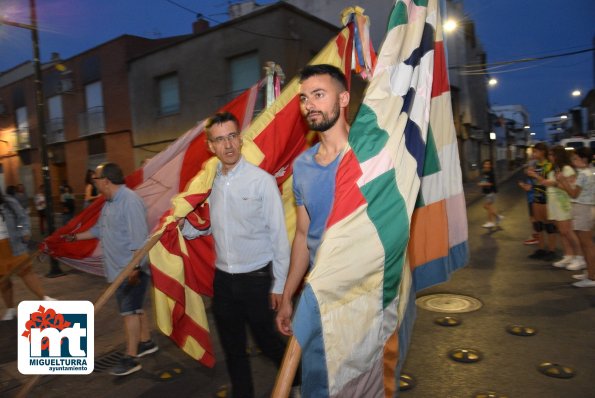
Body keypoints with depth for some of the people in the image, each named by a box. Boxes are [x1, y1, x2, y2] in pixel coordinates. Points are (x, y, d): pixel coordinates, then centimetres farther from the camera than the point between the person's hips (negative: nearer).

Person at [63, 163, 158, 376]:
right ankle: (146, 342, 33)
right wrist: (76, 237, 30)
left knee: (129, 310, -4)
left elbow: (139, 238, -26)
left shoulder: (130, 201, -20)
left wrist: (134, 267, -28)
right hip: (119, 268, 9)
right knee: (135, 308, 18)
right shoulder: (109, 203, 12)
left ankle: (130, 358, 4)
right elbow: (100, 229, 26)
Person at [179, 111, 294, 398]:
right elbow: (208, 226, 11)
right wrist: (184, 226, -9)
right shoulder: (209, 182, 1)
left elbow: (279, 236, -11)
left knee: (267, 342, 13)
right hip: (223, 279, 5)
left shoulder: (262, 180, -14)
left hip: (256, 278, -4)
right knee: (232, 349, 18)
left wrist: (278, 285, -9)